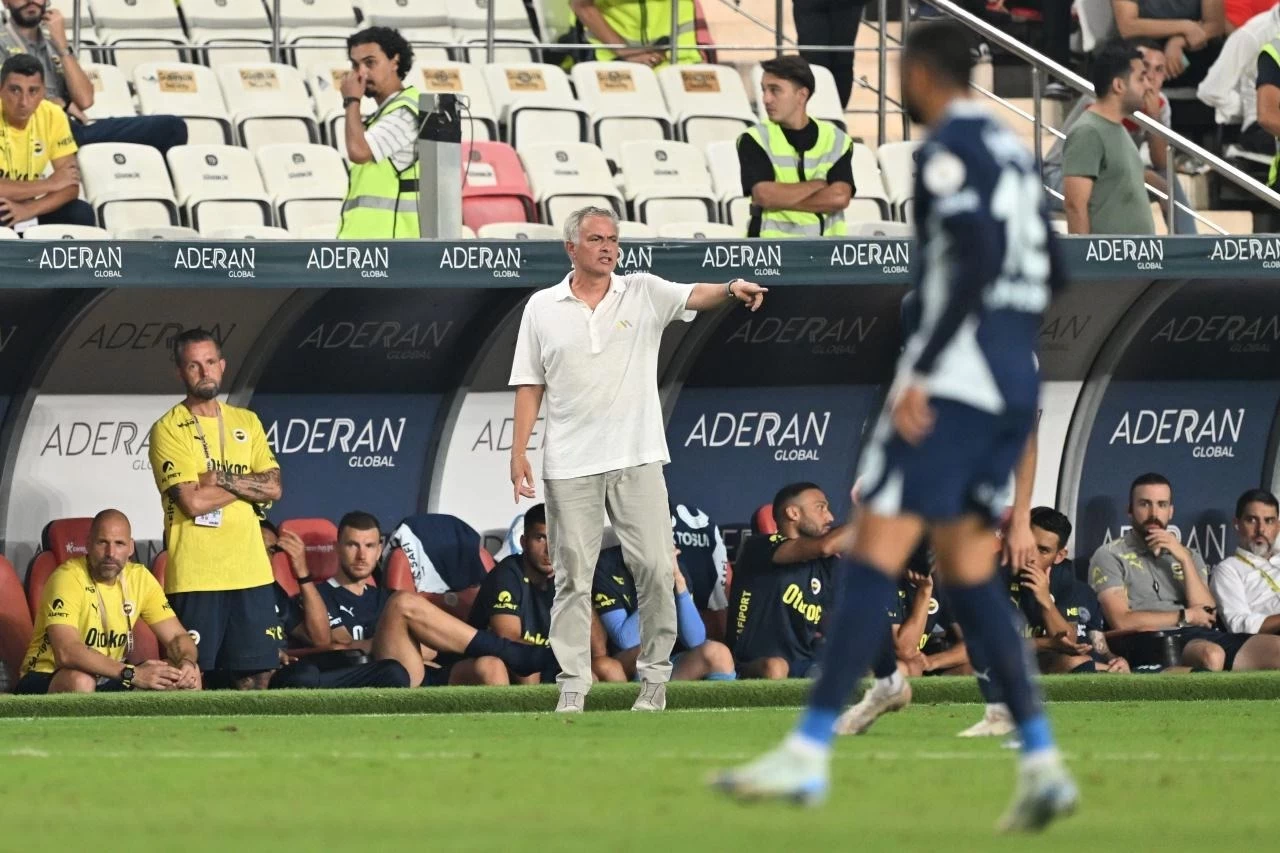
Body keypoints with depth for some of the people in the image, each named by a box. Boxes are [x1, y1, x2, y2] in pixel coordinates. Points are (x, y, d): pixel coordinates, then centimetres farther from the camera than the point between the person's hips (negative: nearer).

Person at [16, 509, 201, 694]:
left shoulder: (140, 577, 0)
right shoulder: (68, 578, -19)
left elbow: (177, 636, 4)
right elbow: (67, 652, -33)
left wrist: (187, 663, -21)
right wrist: (132, 674, -36)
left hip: (106, 681, 6)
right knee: (81, 682, -40)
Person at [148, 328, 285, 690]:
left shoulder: (247, 423, 14)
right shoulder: (168, 429, -2)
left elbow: (274, 488, 4)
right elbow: (192, 501, -13)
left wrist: (223, 478, -9)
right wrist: (249, 484, -3)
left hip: (251, 569, 5)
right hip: (194, 574, -5)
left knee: (256, 674, 3)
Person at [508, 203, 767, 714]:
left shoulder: (644, 293, 3)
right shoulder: (542, 308, 5)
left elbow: (693, 297, -15)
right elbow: (530, 387, 7)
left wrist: (730, 290, -37)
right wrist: (519, 453, 0)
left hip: (637, 460, 0)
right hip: (570, 465, 0)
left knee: (653, 567, -2)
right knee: (573, 576, 2)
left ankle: (655, 676, 9)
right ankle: (572, 686, 6)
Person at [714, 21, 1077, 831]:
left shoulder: (948, 149, -8)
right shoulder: (1013, 152, 18)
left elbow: (977, 260, -20)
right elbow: (1050, 275, 21)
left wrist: (923, 370, -20)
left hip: (955, 380, -9)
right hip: (1015, 387, 9)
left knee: (877, 551, -9)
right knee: (970, 572, 12)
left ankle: (809, 753, -14)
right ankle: (1042, 763, 2)